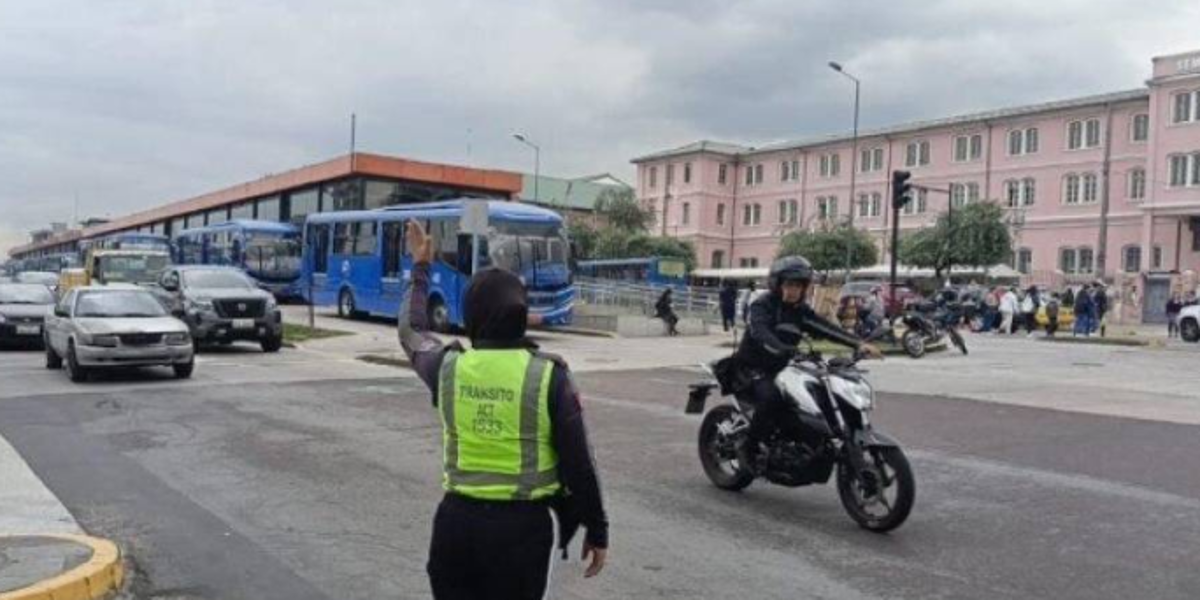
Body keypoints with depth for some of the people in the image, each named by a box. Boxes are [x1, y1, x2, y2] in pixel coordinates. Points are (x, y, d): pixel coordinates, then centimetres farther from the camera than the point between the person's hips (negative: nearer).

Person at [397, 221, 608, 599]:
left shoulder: (448, 367, -2)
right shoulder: (549, 375, -11)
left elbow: (412, 332, 21)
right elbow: (578, 462, -8)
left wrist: (420, 269, 32)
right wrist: (597, 530, 3)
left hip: (458, 519, 3)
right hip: (523, 525, -3)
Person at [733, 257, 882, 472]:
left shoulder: (800, 310, 6)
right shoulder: (762, 305, -14)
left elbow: (825, 328, -6)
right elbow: (761, 333, -34)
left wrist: (858, 344, -21)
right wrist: (785, 351, -53)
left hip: (782, 366, 7)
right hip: (755, 367, -7)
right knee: (772, 398, -34)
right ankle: (749, 446, -17)